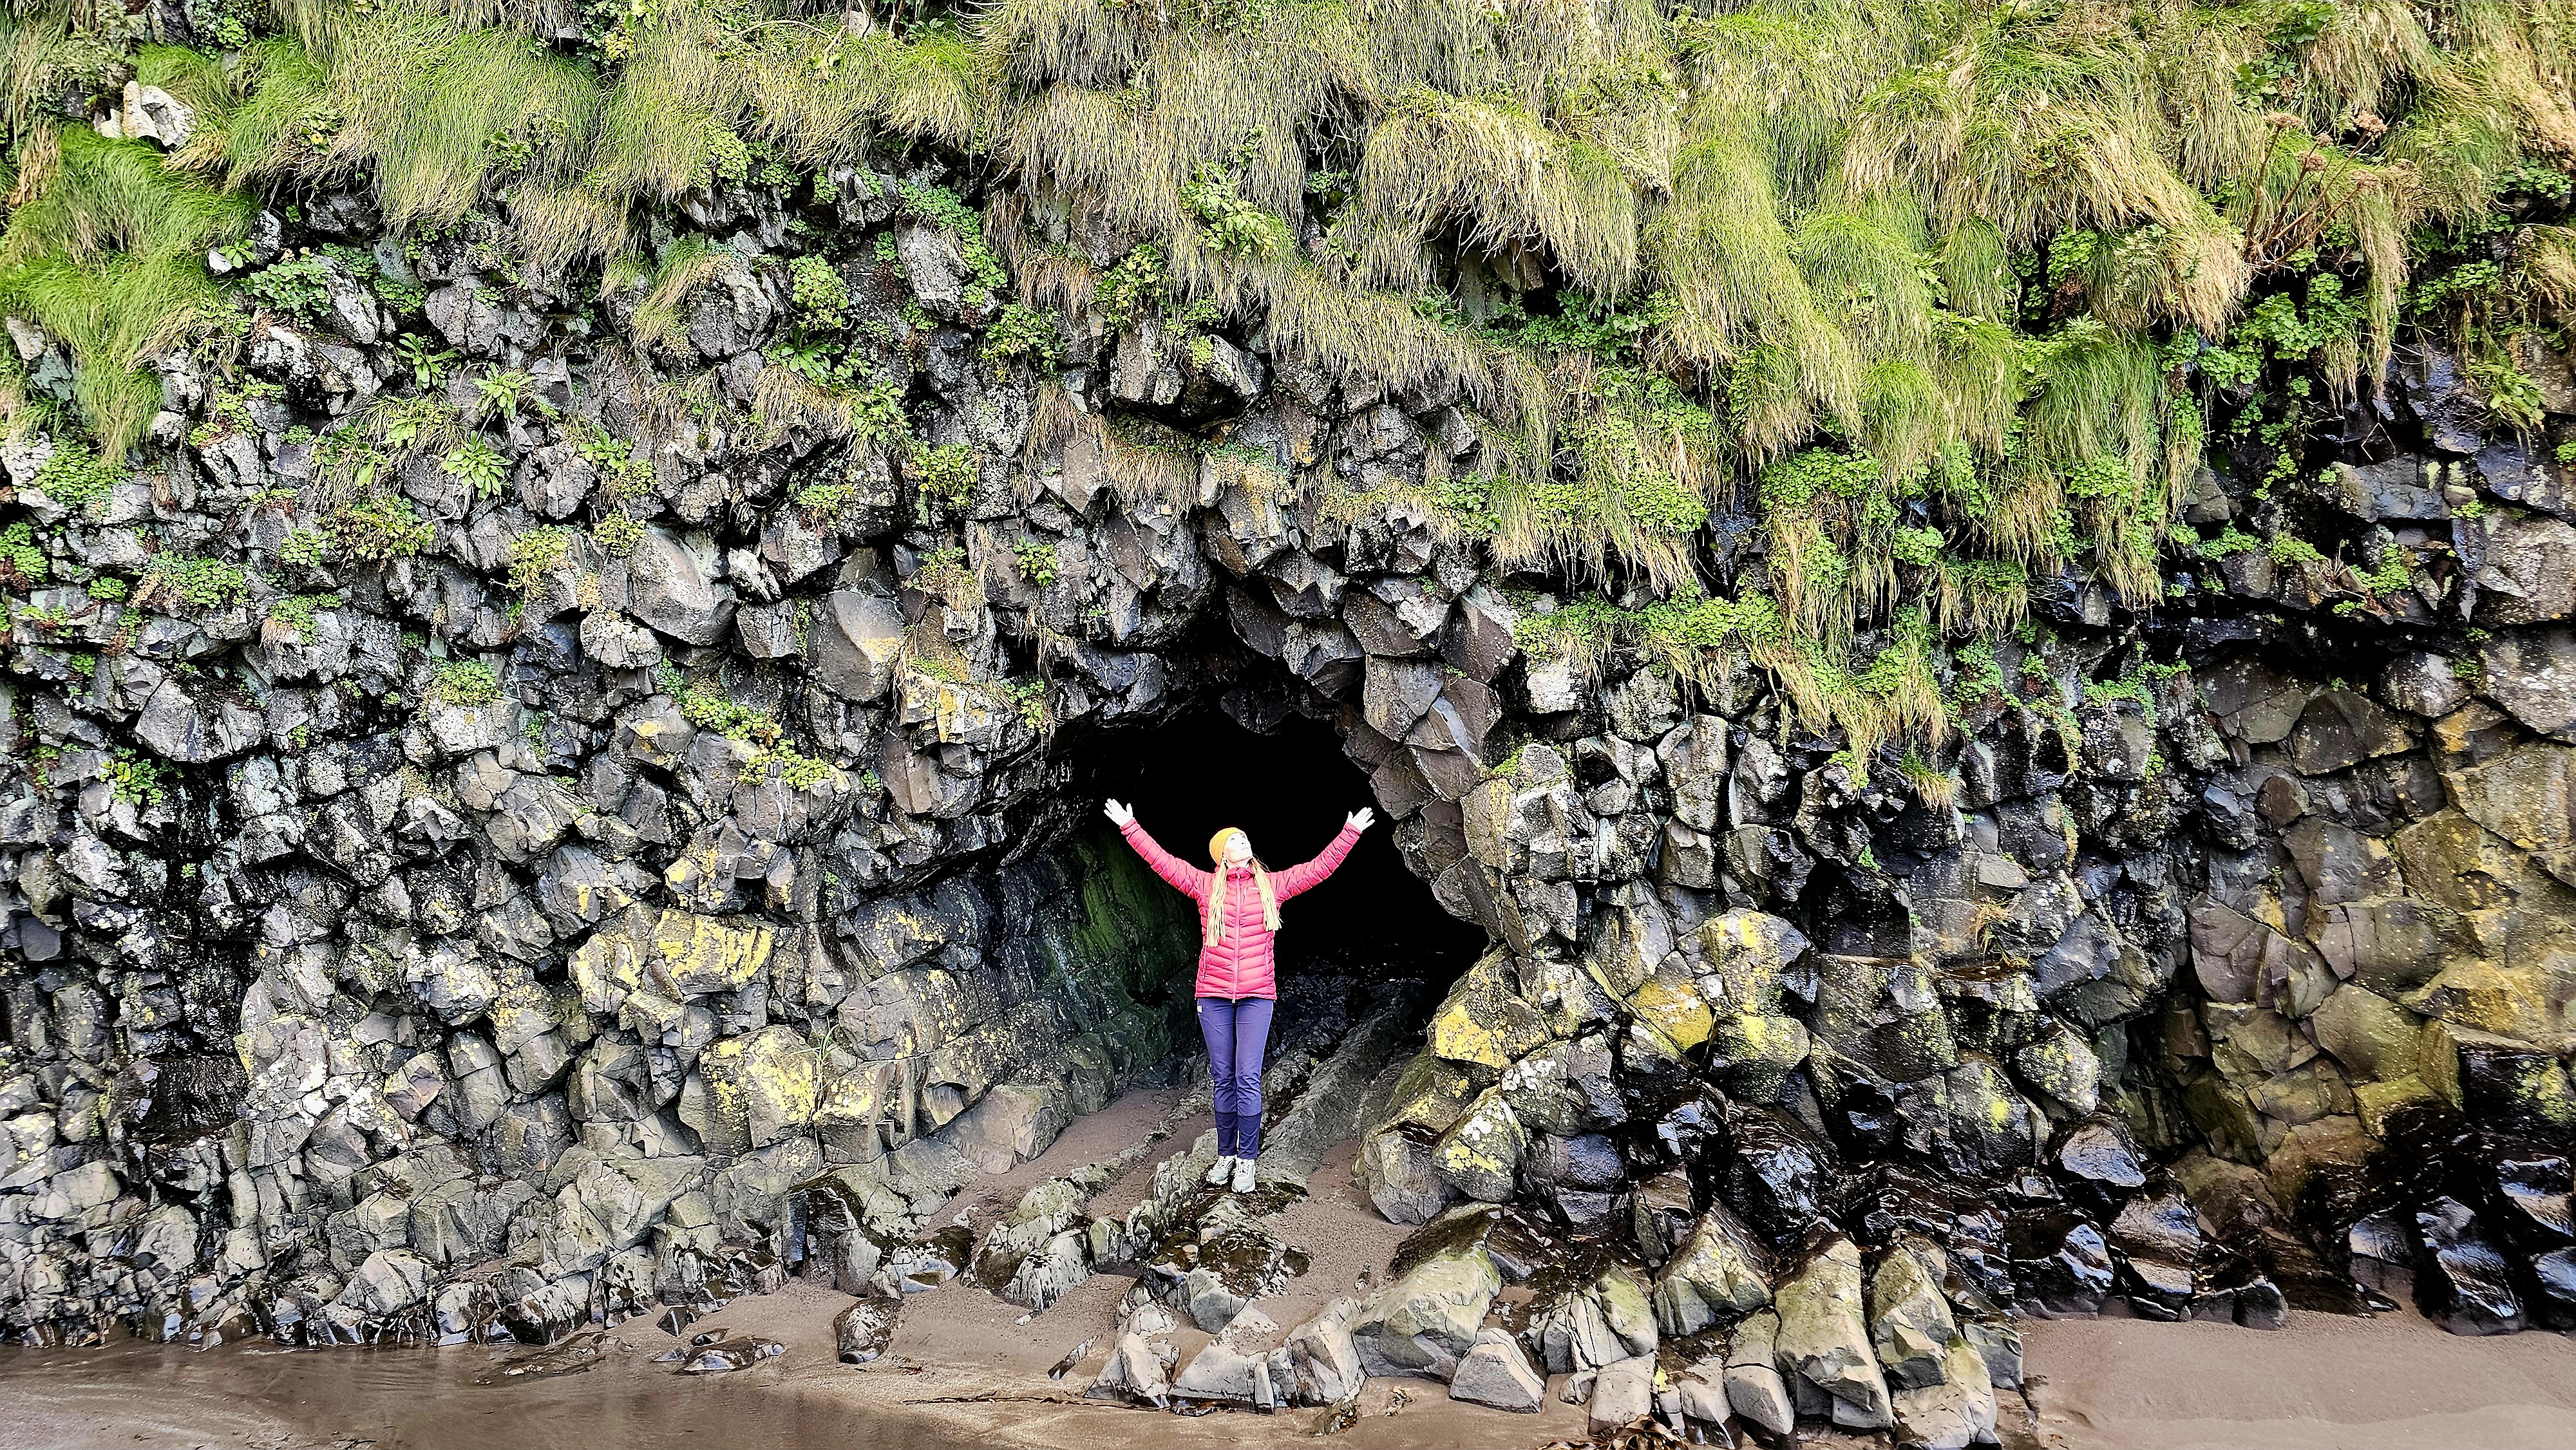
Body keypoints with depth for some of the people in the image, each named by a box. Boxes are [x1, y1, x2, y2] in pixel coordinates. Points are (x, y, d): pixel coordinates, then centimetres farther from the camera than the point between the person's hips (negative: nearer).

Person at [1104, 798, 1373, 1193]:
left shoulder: (1271, 885, 8)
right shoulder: (1206, 885, 6)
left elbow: (1319, 868, 11)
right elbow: (1162, 861, 5)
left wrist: (1350, 833, 11)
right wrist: (1129, 827, 1)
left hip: (1256, 996, -1)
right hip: (1213, 996, 1)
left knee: (1248, 1079, -6)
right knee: (1223, 1078, 6)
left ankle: (1247, 1160, 1)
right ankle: (1225, 1155, 16)